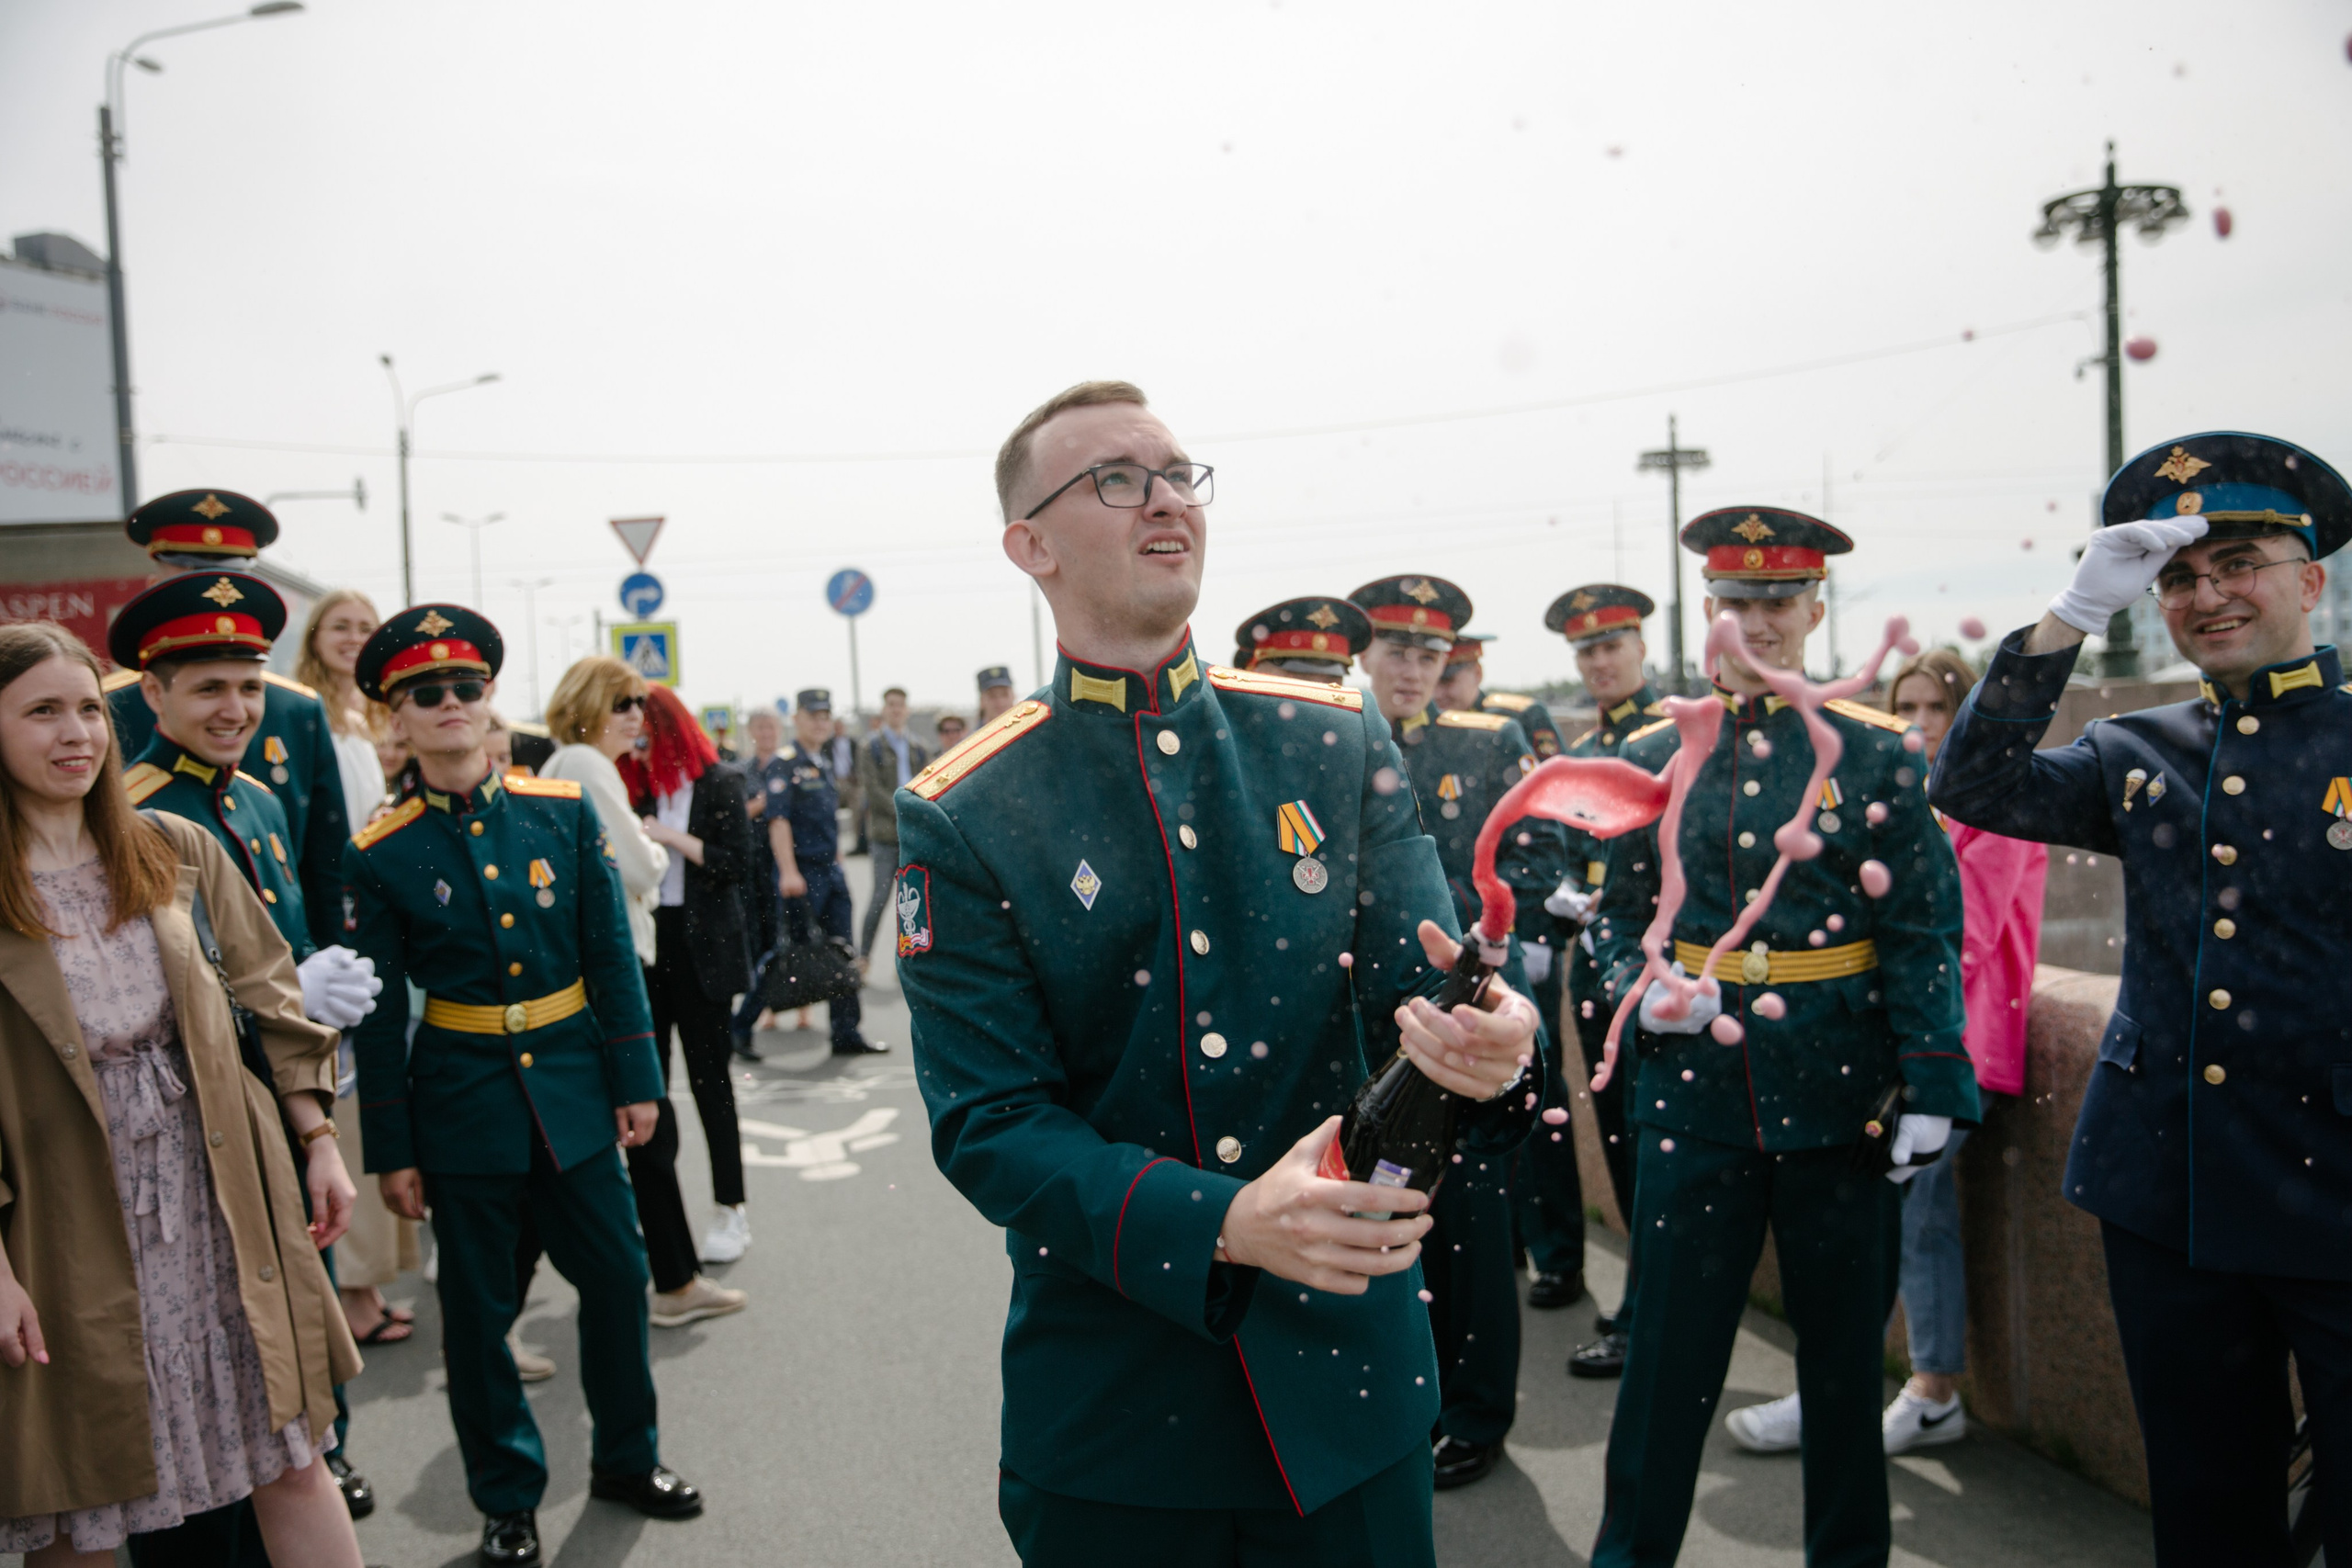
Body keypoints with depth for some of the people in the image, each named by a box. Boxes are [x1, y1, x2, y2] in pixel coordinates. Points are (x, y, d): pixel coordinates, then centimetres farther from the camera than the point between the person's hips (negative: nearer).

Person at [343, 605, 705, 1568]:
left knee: (617, 1273, 9)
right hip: (462, 1094, -2)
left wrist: (635, 1079, 1)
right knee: (477, 1306, 9)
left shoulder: (563, 812, -2)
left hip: (572, 1080, 2)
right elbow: (379, 1013, -2)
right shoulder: (381, 855, -6)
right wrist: (391, 1150, -2)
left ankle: (626, 1457, 31)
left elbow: (612, 954, 2)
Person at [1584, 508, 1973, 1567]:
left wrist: (1933, 1084, -8)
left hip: (1841, 1091, 0)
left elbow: (1924, 933, -2)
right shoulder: (1653, 754, 5)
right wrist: (1642, 993, -11)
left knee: (1844, 1339, 13)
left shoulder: (1875, 751, 0)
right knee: (1669, 1341, 7)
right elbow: (1616, 917, 9)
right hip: (1694, 1089, 1)